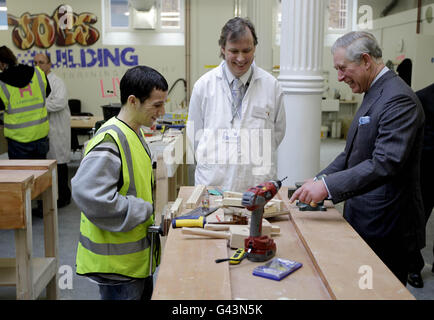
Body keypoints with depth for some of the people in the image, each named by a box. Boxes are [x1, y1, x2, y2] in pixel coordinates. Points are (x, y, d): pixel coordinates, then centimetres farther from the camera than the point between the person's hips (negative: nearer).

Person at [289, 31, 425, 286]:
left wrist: (328, 186, -29)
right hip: (364, 219, 9)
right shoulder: (374, 94, 14)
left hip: (385, 230, -9)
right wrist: (319, 180, 5)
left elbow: (386, 163, -29)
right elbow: (353, 153, 17)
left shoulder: (399, 99, -19)